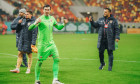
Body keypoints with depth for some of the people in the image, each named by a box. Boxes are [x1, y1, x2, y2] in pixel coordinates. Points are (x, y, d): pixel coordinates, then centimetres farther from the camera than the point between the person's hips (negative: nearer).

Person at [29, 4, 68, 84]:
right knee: (40, 62, 0)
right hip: (42, 44, -5)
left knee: (56, 59, -8)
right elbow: (30, 28, -18)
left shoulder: (52, 18, 9)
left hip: (51, 43, 5)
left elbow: (58, 27, 22)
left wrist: (64, 24, 2)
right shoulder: (40, 19, -10)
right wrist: (36, 23, -37)